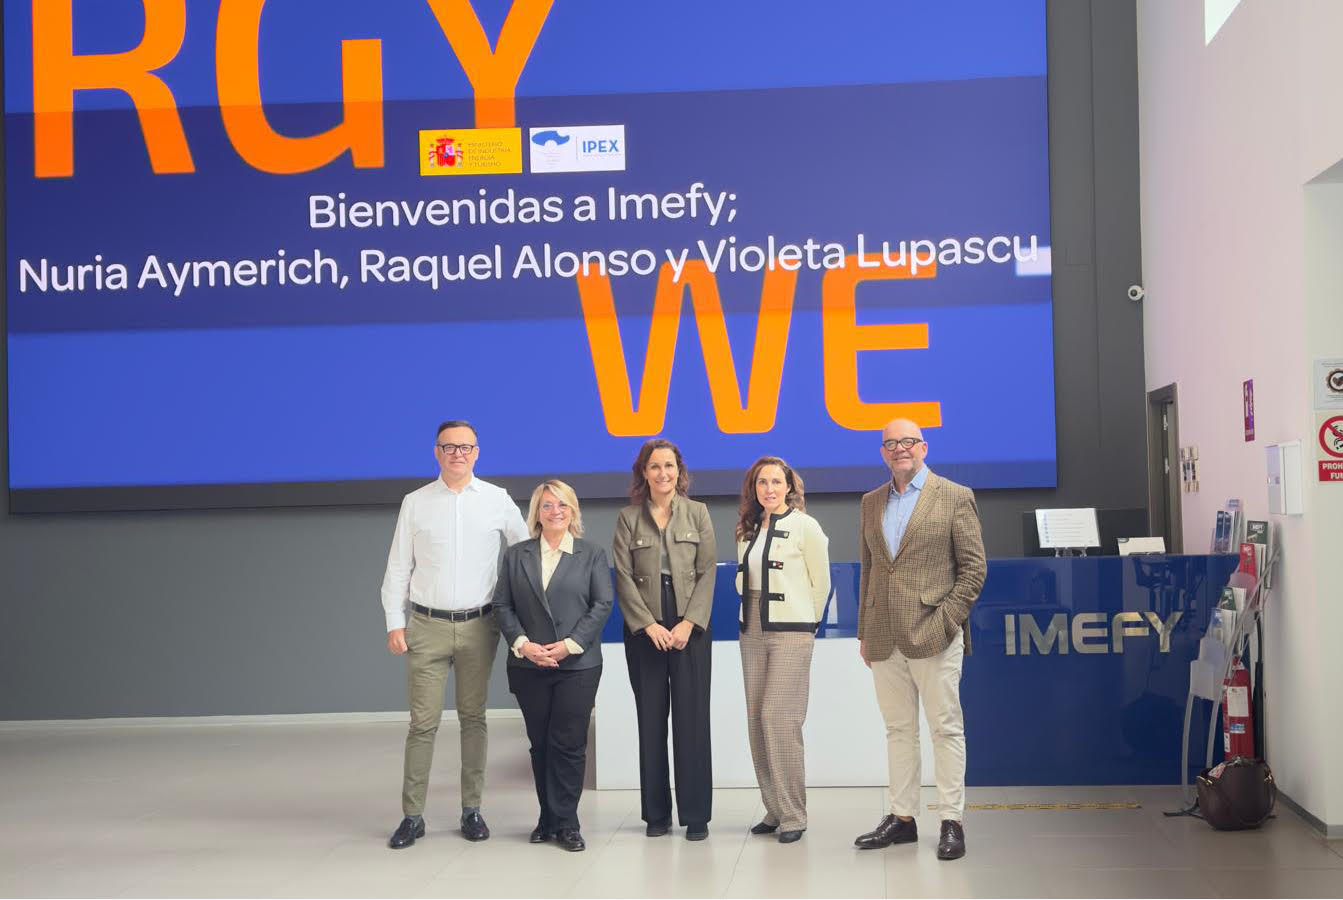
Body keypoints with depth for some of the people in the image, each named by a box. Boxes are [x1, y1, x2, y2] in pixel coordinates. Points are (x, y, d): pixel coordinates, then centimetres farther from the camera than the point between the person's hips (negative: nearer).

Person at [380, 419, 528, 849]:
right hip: (427, 625, 0)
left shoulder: (497, 501, 4)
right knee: (423, 721, -2)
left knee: (473, 717, 7)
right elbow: (398, 568, 6)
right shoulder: (415, 503, 5)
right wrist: (394, 624, 0)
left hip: (478, 625, 1)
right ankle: (412, 815, 3)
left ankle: (472, 809, 14)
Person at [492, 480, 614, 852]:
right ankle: (548, 818, 16)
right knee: (540, 744, 7)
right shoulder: (516, 556, 10)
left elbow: (602, 604, -1)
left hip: (577, 665, -2)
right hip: (529, 667, 2)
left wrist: (571, 644, -11)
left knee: (569, 744, -5)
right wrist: (523, 644, -9)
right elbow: (503, 606, 6)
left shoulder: (592, 555, 6)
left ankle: (565, 822, 2)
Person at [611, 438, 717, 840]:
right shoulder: (628, 518, 6)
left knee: (692, 720, -3)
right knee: (651, 720, 3)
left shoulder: (697, 513, 7)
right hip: (645, 629, 0)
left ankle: (696, 814, 2)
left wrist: (689, 623, -9)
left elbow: (707, 571, 2)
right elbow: (624, 577, 1)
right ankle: (656, 813, 10)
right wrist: (649, 625, -9)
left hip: (691, 628, 0)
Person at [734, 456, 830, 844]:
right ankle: (773, 810, 12)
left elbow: (820, 582, 0)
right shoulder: (747, 531, 12)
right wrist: (754, 611, 9)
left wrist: (805, 621, 8)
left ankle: (793, 815, -5)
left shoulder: (805, 527, -4)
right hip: (752, 633, 6)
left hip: (790, 633, -6)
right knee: (756, 719, 5)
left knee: (780, 718, -12)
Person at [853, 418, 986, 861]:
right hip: (885, 639, 5)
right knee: (898, 729, 10)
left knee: (946, 728, 0)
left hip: (933, 636, -5)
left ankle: (952, 822, 4)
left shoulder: (955, 497, -1)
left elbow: (973, 567, -3)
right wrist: (864, 632, 12)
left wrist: (946, 620, -11)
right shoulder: (871, 502, 14)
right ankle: (901, 817, 17)